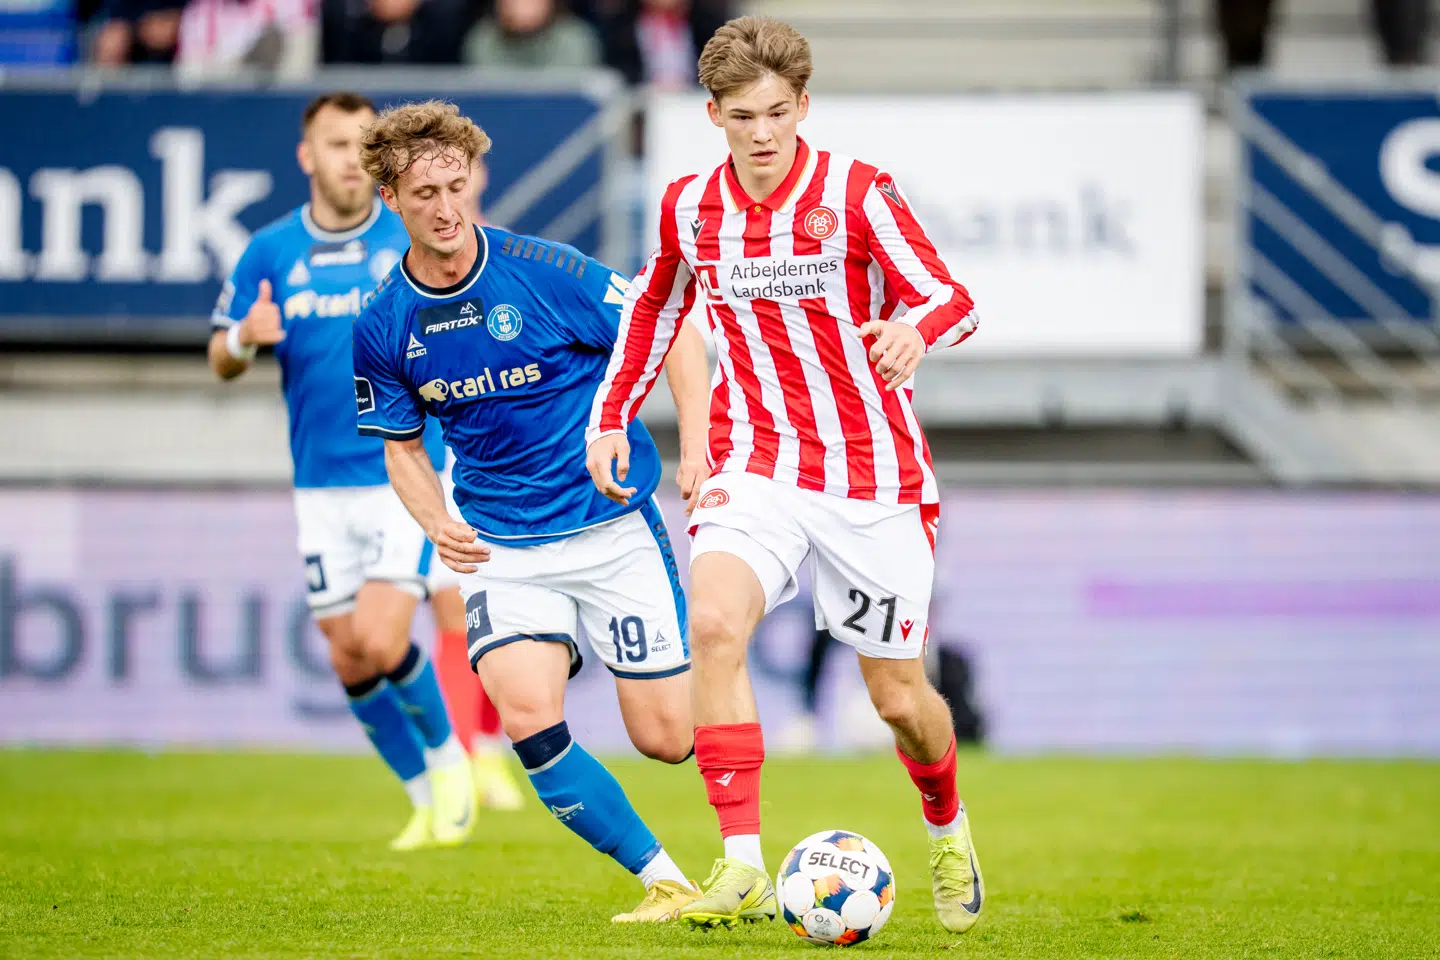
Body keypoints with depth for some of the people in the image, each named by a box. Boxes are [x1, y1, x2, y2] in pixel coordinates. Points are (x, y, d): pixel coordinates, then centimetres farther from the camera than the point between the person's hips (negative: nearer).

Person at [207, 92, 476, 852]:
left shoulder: (417, 241, -5)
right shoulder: (269, 253, 2)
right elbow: (221, 360, 9)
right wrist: (246, 338, -14)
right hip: (322, 486, 3)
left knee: (381, 644, -16)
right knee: (349, 663, 4)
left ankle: (448, 759, 12)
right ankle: (428, 799, 23)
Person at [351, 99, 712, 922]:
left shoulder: (544, 270, -12)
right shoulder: (384, 327, -2)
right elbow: (402, 444, 14)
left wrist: (698, 445, -11)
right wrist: (438, 523, -4)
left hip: (613, 525, -2)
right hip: (501, 546, 2)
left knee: (666, 737, -4)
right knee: (527, 715, -22)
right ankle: (666, 883, -12)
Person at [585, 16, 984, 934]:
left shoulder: (856, 192, -10)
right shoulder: (691, 205, 1)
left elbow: (953, 302, -15)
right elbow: (654, 304, 20)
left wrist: (915, 329, -38)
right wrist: (611, 415, 12)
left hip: (875, 478, -2)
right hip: (757, 469, 2)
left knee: (900, 698, 4)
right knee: (714, 623, -27)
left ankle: (949, 830, 39)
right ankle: (743, 870, -27)